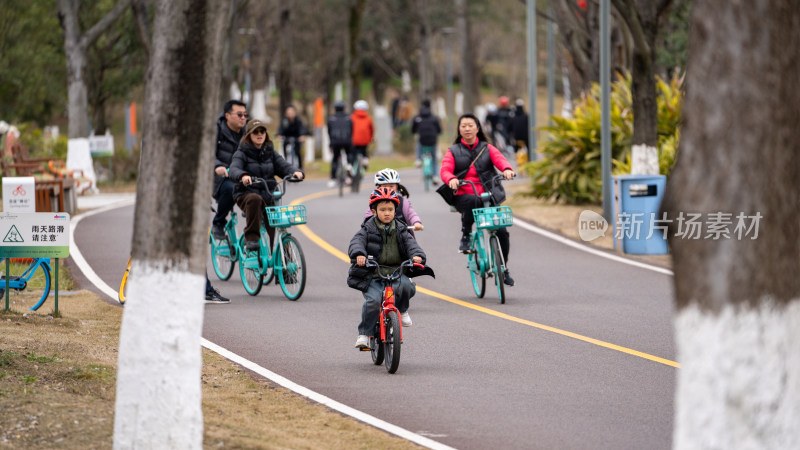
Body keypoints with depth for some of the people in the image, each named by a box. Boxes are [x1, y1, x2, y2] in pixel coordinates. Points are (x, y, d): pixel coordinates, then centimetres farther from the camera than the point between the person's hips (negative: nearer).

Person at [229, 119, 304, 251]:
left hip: (268, 196, 4)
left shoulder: (271, 153, 15)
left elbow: (284, 166, 2)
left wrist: (296, 171, -22)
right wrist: (243, 176, -41)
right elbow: (234, 169, -17)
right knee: (255, 199, -39)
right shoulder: (241, 153, 1)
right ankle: (251, 238, -35)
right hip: (246, 194, -4)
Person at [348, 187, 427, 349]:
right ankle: (364, 334, -9)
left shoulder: (400, 230, 10)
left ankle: (402, 311, 4)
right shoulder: (368, 229, 3)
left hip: (396, 273, 2)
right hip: (373, 276, -2)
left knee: (405, 286, -29)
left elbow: (410, 243, -2)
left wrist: (417, 255, -25)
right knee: (373, 300, -26)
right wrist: (359, 254, -36)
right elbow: (357, 242, -12)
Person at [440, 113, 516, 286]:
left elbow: (499, 159, -7)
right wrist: (451, 179, -30)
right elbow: (445, 170, -5)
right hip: (463, 197, -2)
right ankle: (465, 236, -20)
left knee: (502, 231, -13)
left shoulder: (487, 148, 14)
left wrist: (506, 169, -31)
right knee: (472, 201, -40)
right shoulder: (453, 152, 12)